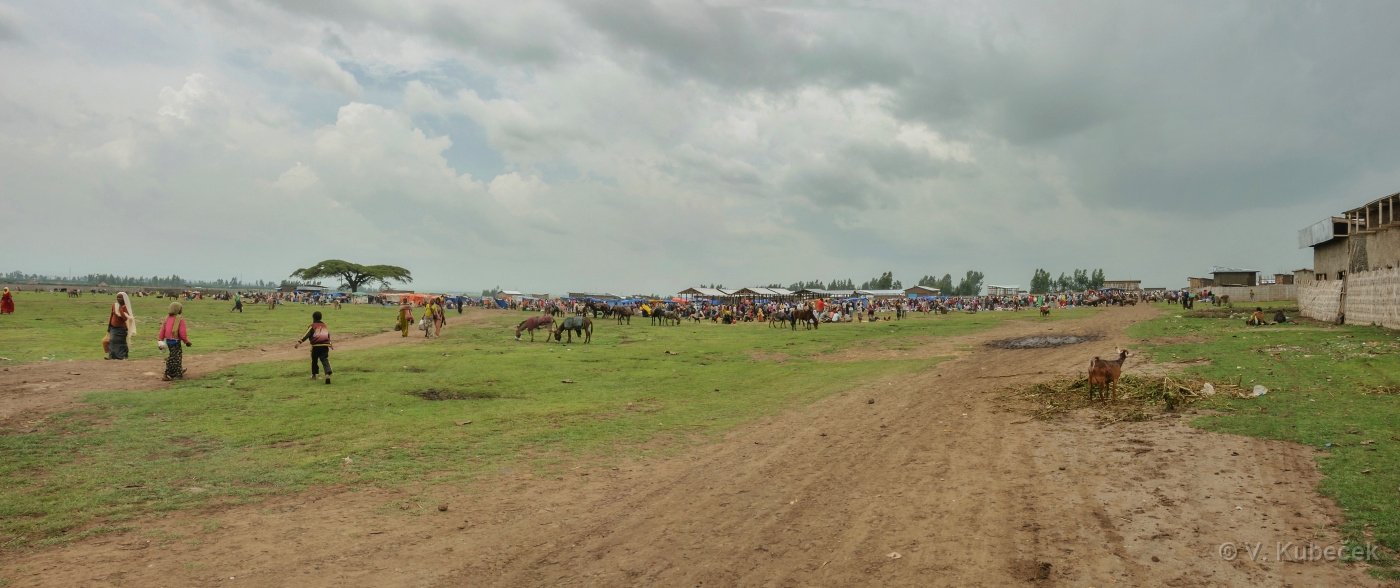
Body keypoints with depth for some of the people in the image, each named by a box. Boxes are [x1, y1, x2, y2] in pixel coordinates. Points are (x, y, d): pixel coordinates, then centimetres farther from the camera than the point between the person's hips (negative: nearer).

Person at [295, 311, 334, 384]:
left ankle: (314, 375, 30)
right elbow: (328, 335, 32)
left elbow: (306, 335, -10)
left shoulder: (312, 326, 6)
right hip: (325, 345, 3)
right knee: (325, 360, -3)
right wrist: (330, 344, 46)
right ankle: (327, 374, -27)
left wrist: (299, 342, -20)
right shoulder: (325, 326, 21)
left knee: (313, 360, 18)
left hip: (316, 346, -3)